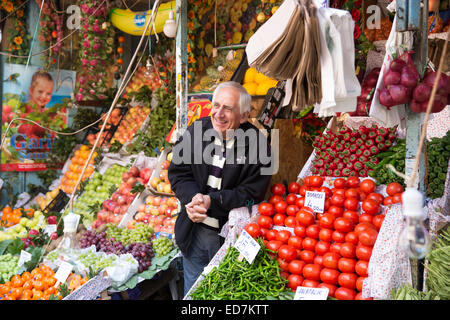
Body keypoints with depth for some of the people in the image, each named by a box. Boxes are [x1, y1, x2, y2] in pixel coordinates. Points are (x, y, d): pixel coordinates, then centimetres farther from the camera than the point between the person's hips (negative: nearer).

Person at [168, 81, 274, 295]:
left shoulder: (257, 144, -16)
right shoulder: (196, 130, -4)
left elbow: (252, 194, -15)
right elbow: (178, 172, -1)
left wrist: (211, 201, -25)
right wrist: (193, 198, -20)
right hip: (194, 231, 4)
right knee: (192, 292, 22)